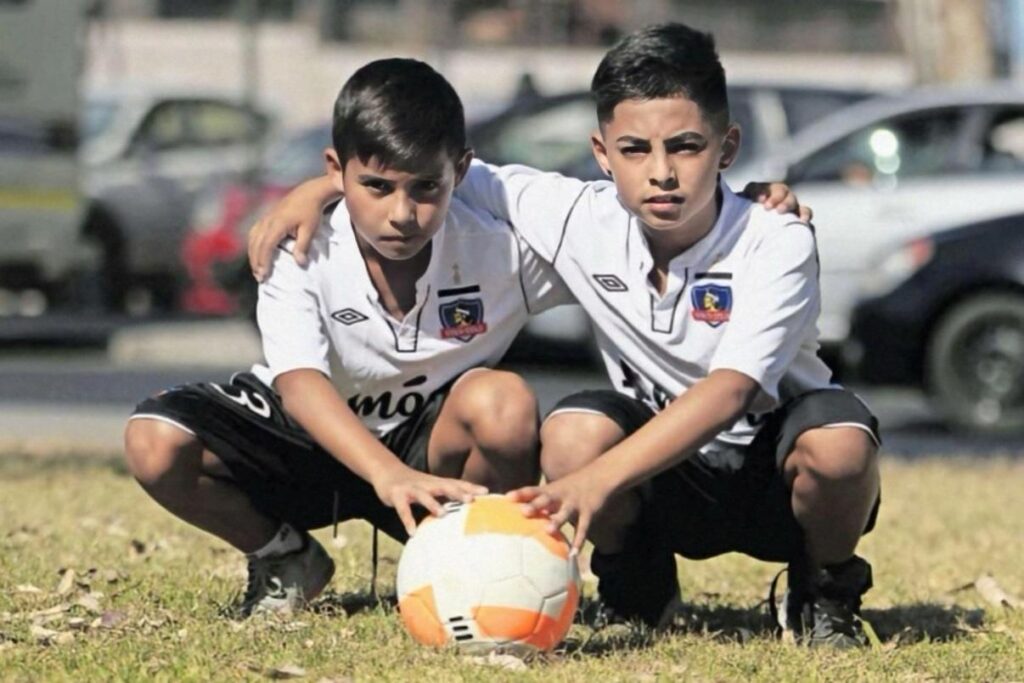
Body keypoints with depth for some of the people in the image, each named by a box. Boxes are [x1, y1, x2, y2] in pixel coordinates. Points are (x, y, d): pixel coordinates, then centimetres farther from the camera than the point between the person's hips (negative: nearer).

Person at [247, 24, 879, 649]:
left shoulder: (778, 245, -25)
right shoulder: (581, 219, -13)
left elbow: (730, 389, -38)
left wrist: (601, 478, -49)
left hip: (780, 477, -2)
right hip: (672, 481, 2)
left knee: (838, 438, -37)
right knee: (572, 432, -30)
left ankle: (825, 592, -4)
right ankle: (637, 585, 0)